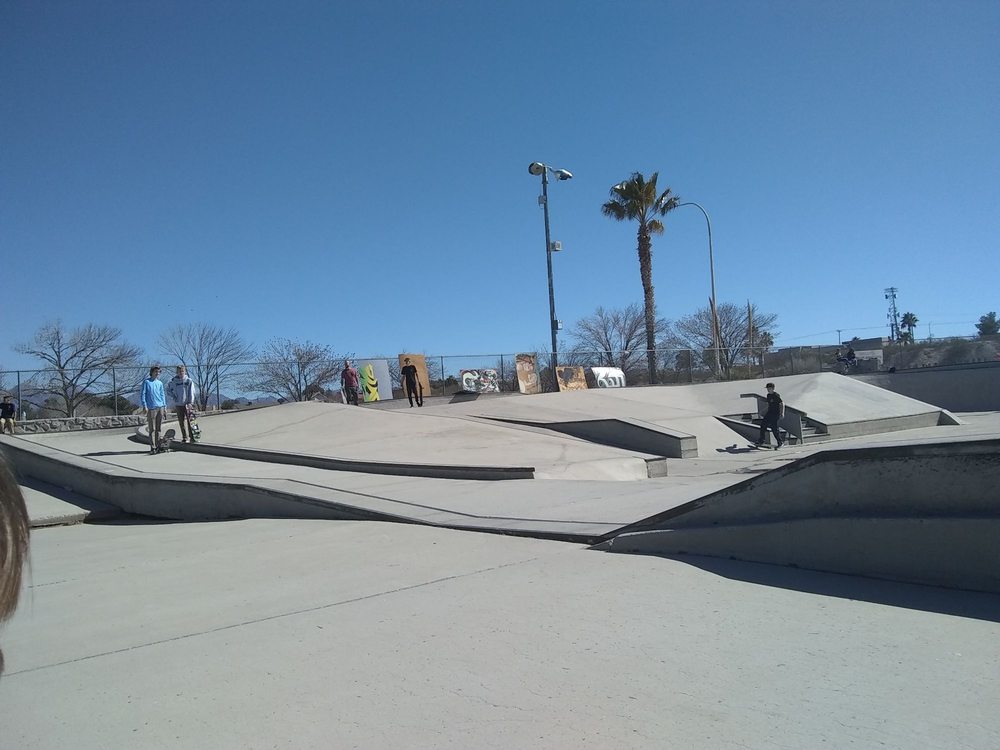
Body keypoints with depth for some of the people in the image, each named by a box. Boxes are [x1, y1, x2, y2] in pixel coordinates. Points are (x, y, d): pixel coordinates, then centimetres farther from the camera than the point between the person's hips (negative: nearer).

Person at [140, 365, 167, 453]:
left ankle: (158, 446, 11)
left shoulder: (160, 383, 14)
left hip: (160, 408, 4)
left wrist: (164, 406, 11)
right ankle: (152, 447, -2)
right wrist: (144, 406, -9)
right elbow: (142, 394, -1)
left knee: (158, 428, 6)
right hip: (151, 408, -4)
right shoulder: (146, 382, 1)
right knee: (152, 429, -4)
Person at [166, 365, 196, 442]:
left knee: (189, 421, -5)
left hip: (187, 404, -2)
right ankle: (185, 437, 11)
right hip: (178, 404, 2)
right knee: (182, 422, 5)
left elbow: (191, 392, -4)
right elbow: (168, 390, 17)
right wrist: (173, 396, 1)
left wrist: (190, 403, -13)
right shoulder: (173, 381, 5)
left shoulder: (189, 381, 0)